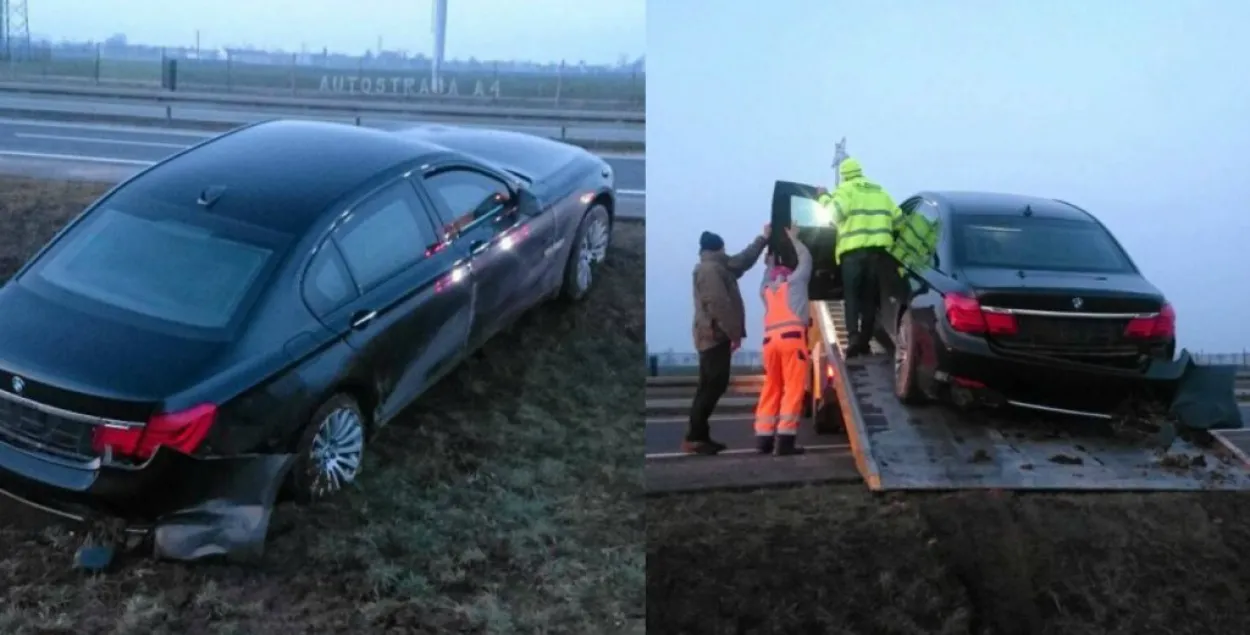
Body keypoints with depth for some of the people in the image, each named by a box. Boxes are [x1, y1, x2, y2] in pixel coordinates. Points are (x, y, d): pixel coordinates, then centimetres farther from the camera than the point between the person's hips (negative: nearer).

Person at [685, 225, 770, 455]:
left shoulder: (716, 267, 20)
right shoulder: (710, 268, -12)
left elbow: (743, 260, 30)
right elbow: (718, 304, -21)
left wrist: (763, 238, 31)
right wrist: (734, 332, -19)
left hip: (715, 335, 11)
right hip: (714, 335, -11)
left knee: (710, 386, 10)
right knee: (713, 386, -12)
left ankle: (699, 435, 12)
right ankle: (694, 438, -12)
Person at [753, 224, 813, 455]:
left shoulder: (765, 289, 25)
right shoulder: (794, 281, 15)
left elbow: (769, 271, 47)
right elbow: (806, 259, 28)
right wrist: (793, 238, 39)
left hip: (770, 339, 5)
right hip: (792, 336, -5)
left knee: (771, 388, 11)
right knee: (794, 388, -7)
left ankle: (764, 438, 8)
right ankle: (785, 439, -16)